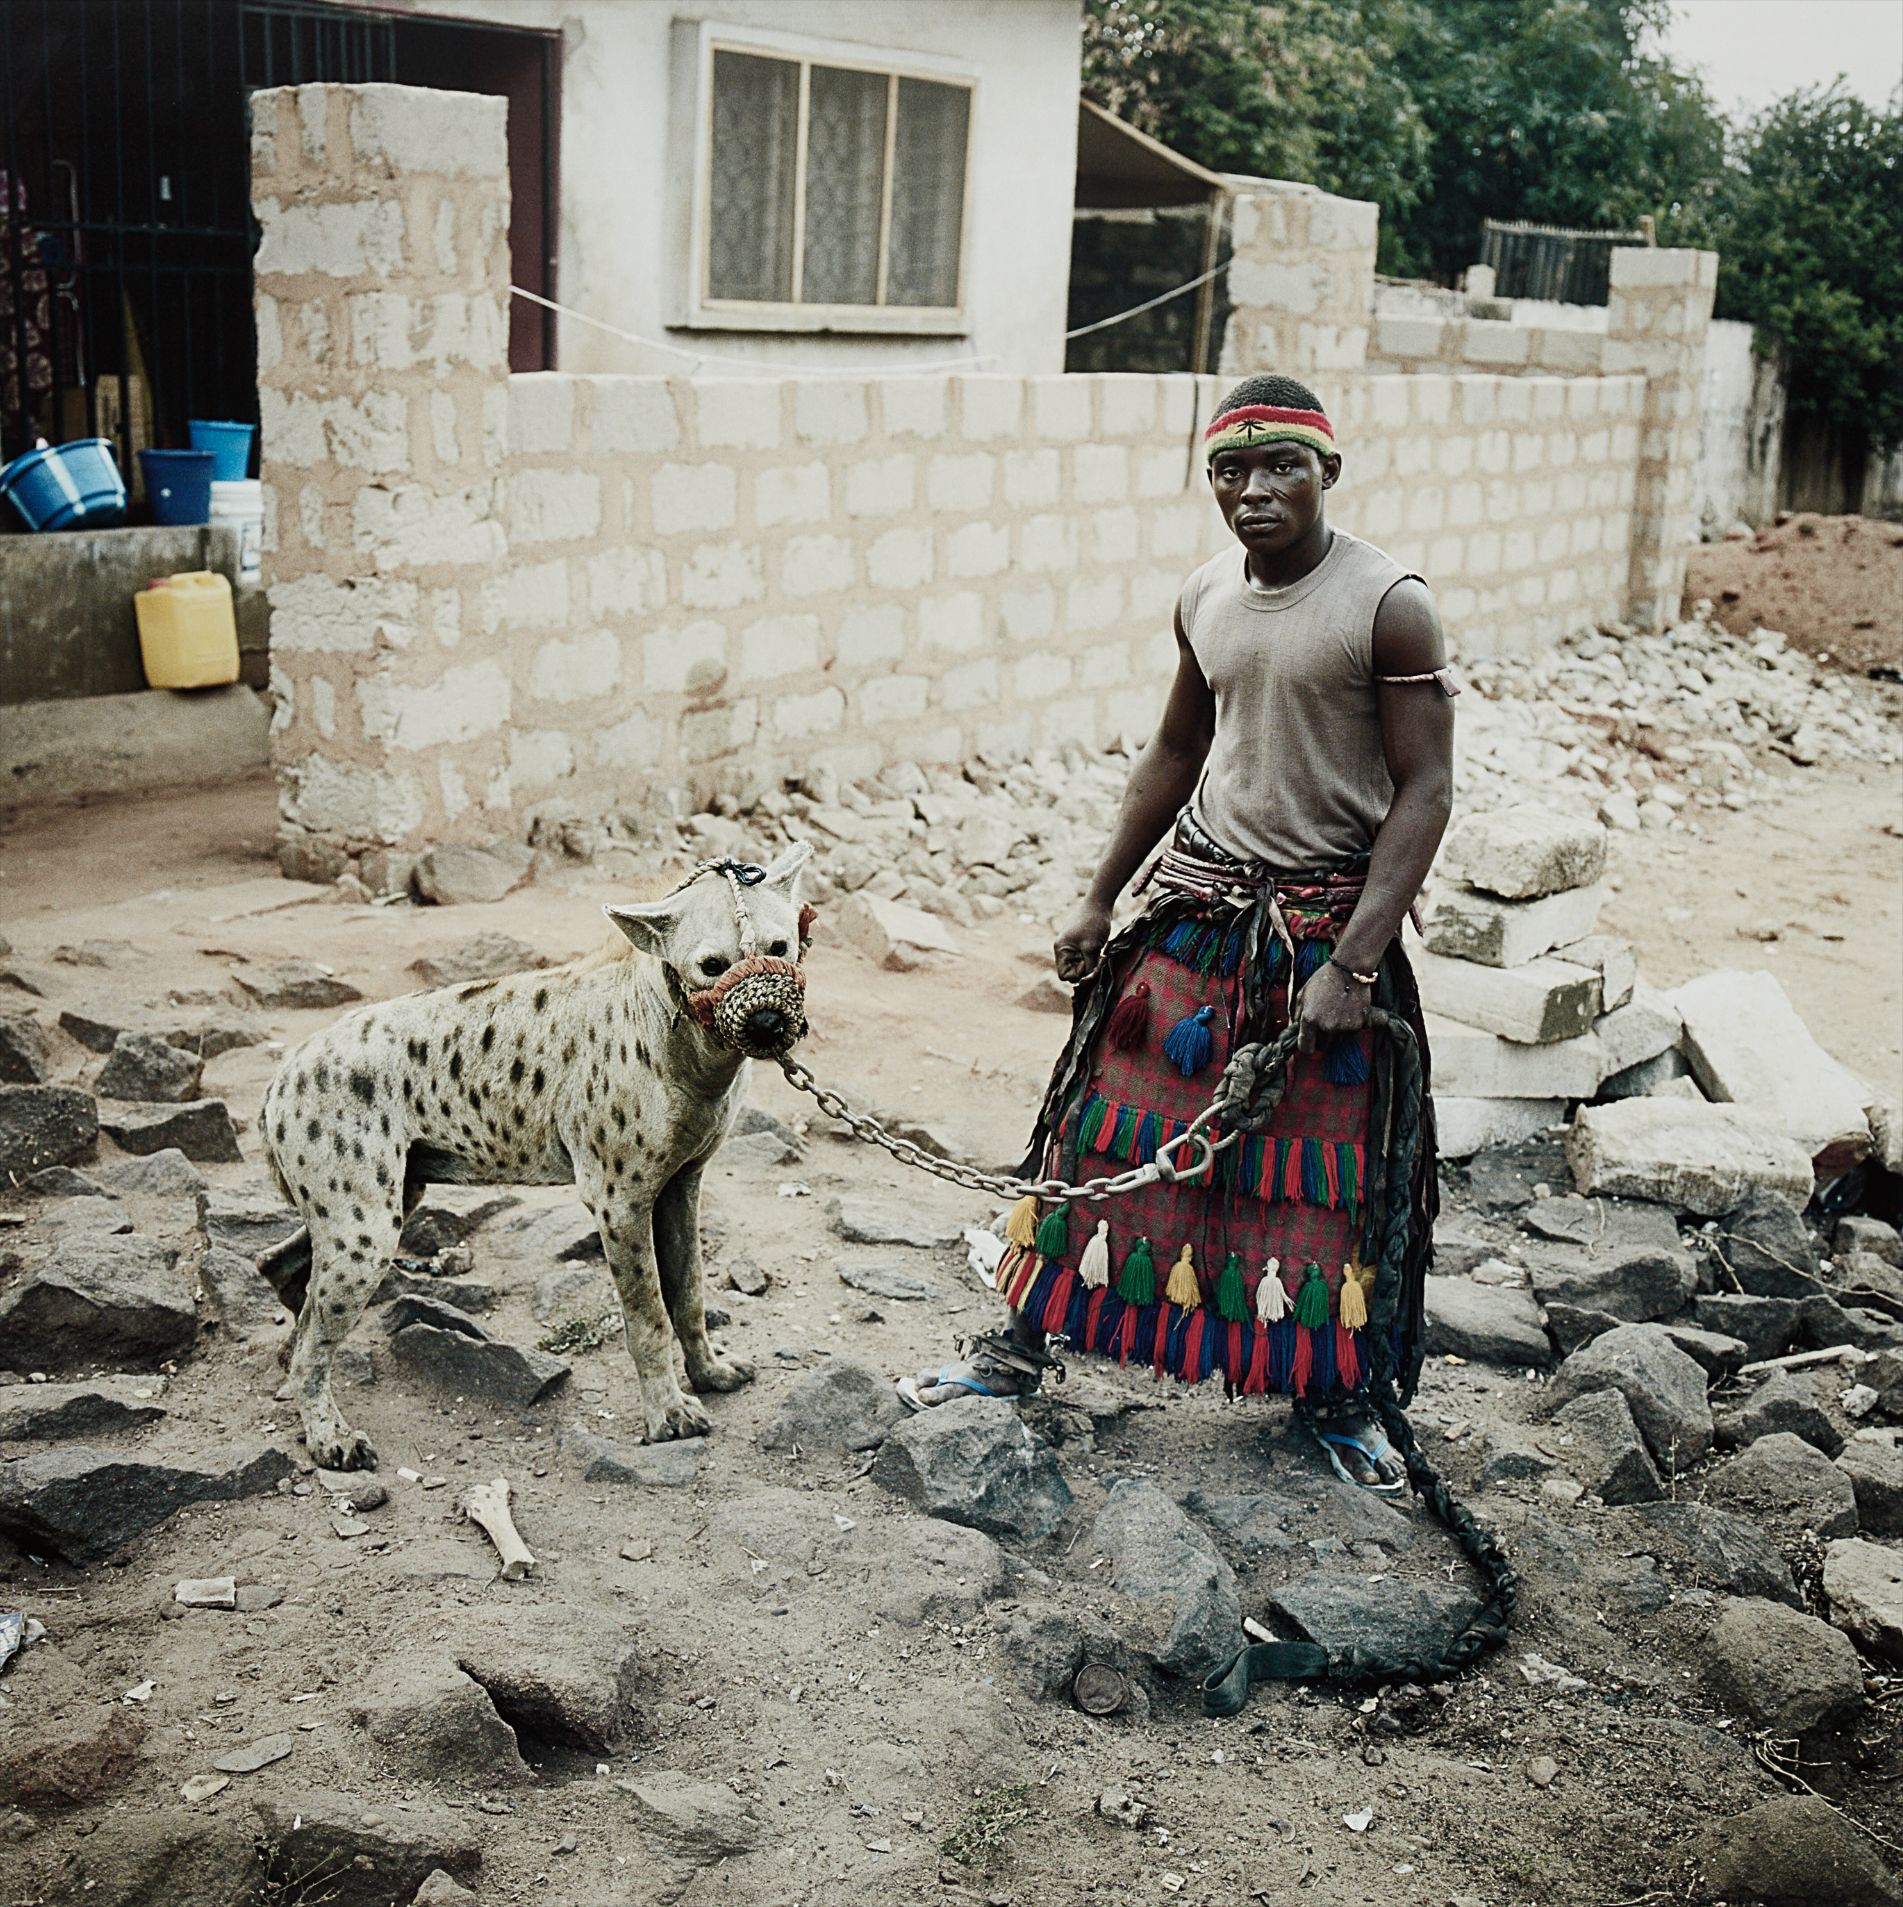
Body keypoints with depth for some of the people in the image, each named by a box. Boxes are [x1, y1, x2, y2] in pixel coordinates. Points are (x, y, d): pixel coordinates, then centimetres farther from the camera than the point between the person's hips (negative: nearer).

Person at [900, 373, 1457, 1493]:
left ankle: (1336, 1398, 24)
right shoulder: (1206, 600, 4)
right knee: (1112, 1117, 8)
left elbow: (1424, 792, -15)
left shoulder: (1390, 607, -14)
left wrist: (1351, 964, -21)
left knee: (1329, 1165, 4)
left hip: (1327, 913, -4)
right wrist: (1101, 899, 16)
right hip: (1196, 898, 5)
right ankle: (1026, 1344, 23)